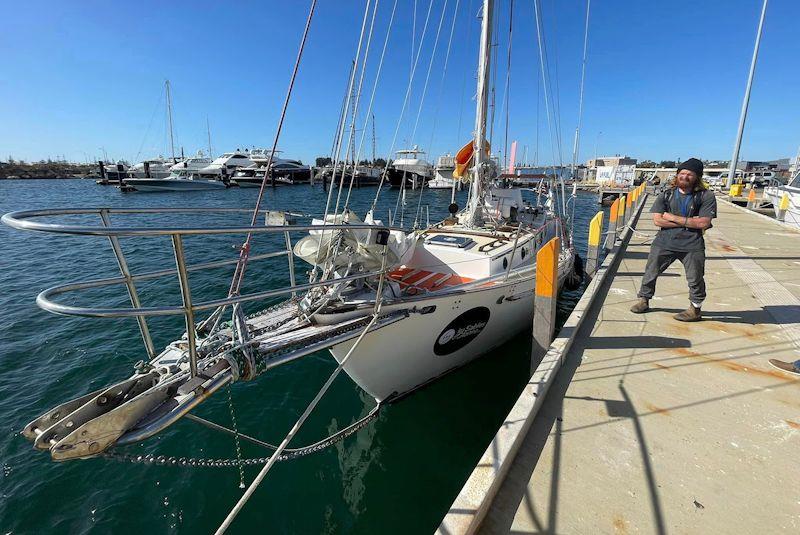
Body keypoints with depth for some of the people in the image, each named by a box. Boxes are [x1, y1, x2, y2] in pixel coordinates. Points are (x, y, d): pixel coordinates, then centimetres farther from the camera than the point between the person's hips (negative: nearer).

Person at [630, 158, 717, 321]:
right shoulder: (666, 195, 3)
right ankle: (644, 300, 23)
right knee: (650, 273, 7)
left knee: (695, 279, 7)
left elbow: (703, 223, -11)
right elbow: (658, 220, -7)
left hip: (692, 246, -1)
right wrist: (689, 222, -10)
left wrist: (674, 218, -12)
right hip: (664, 242, 2)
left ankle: (695, 309, 24)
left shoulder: (706, 196, -2)